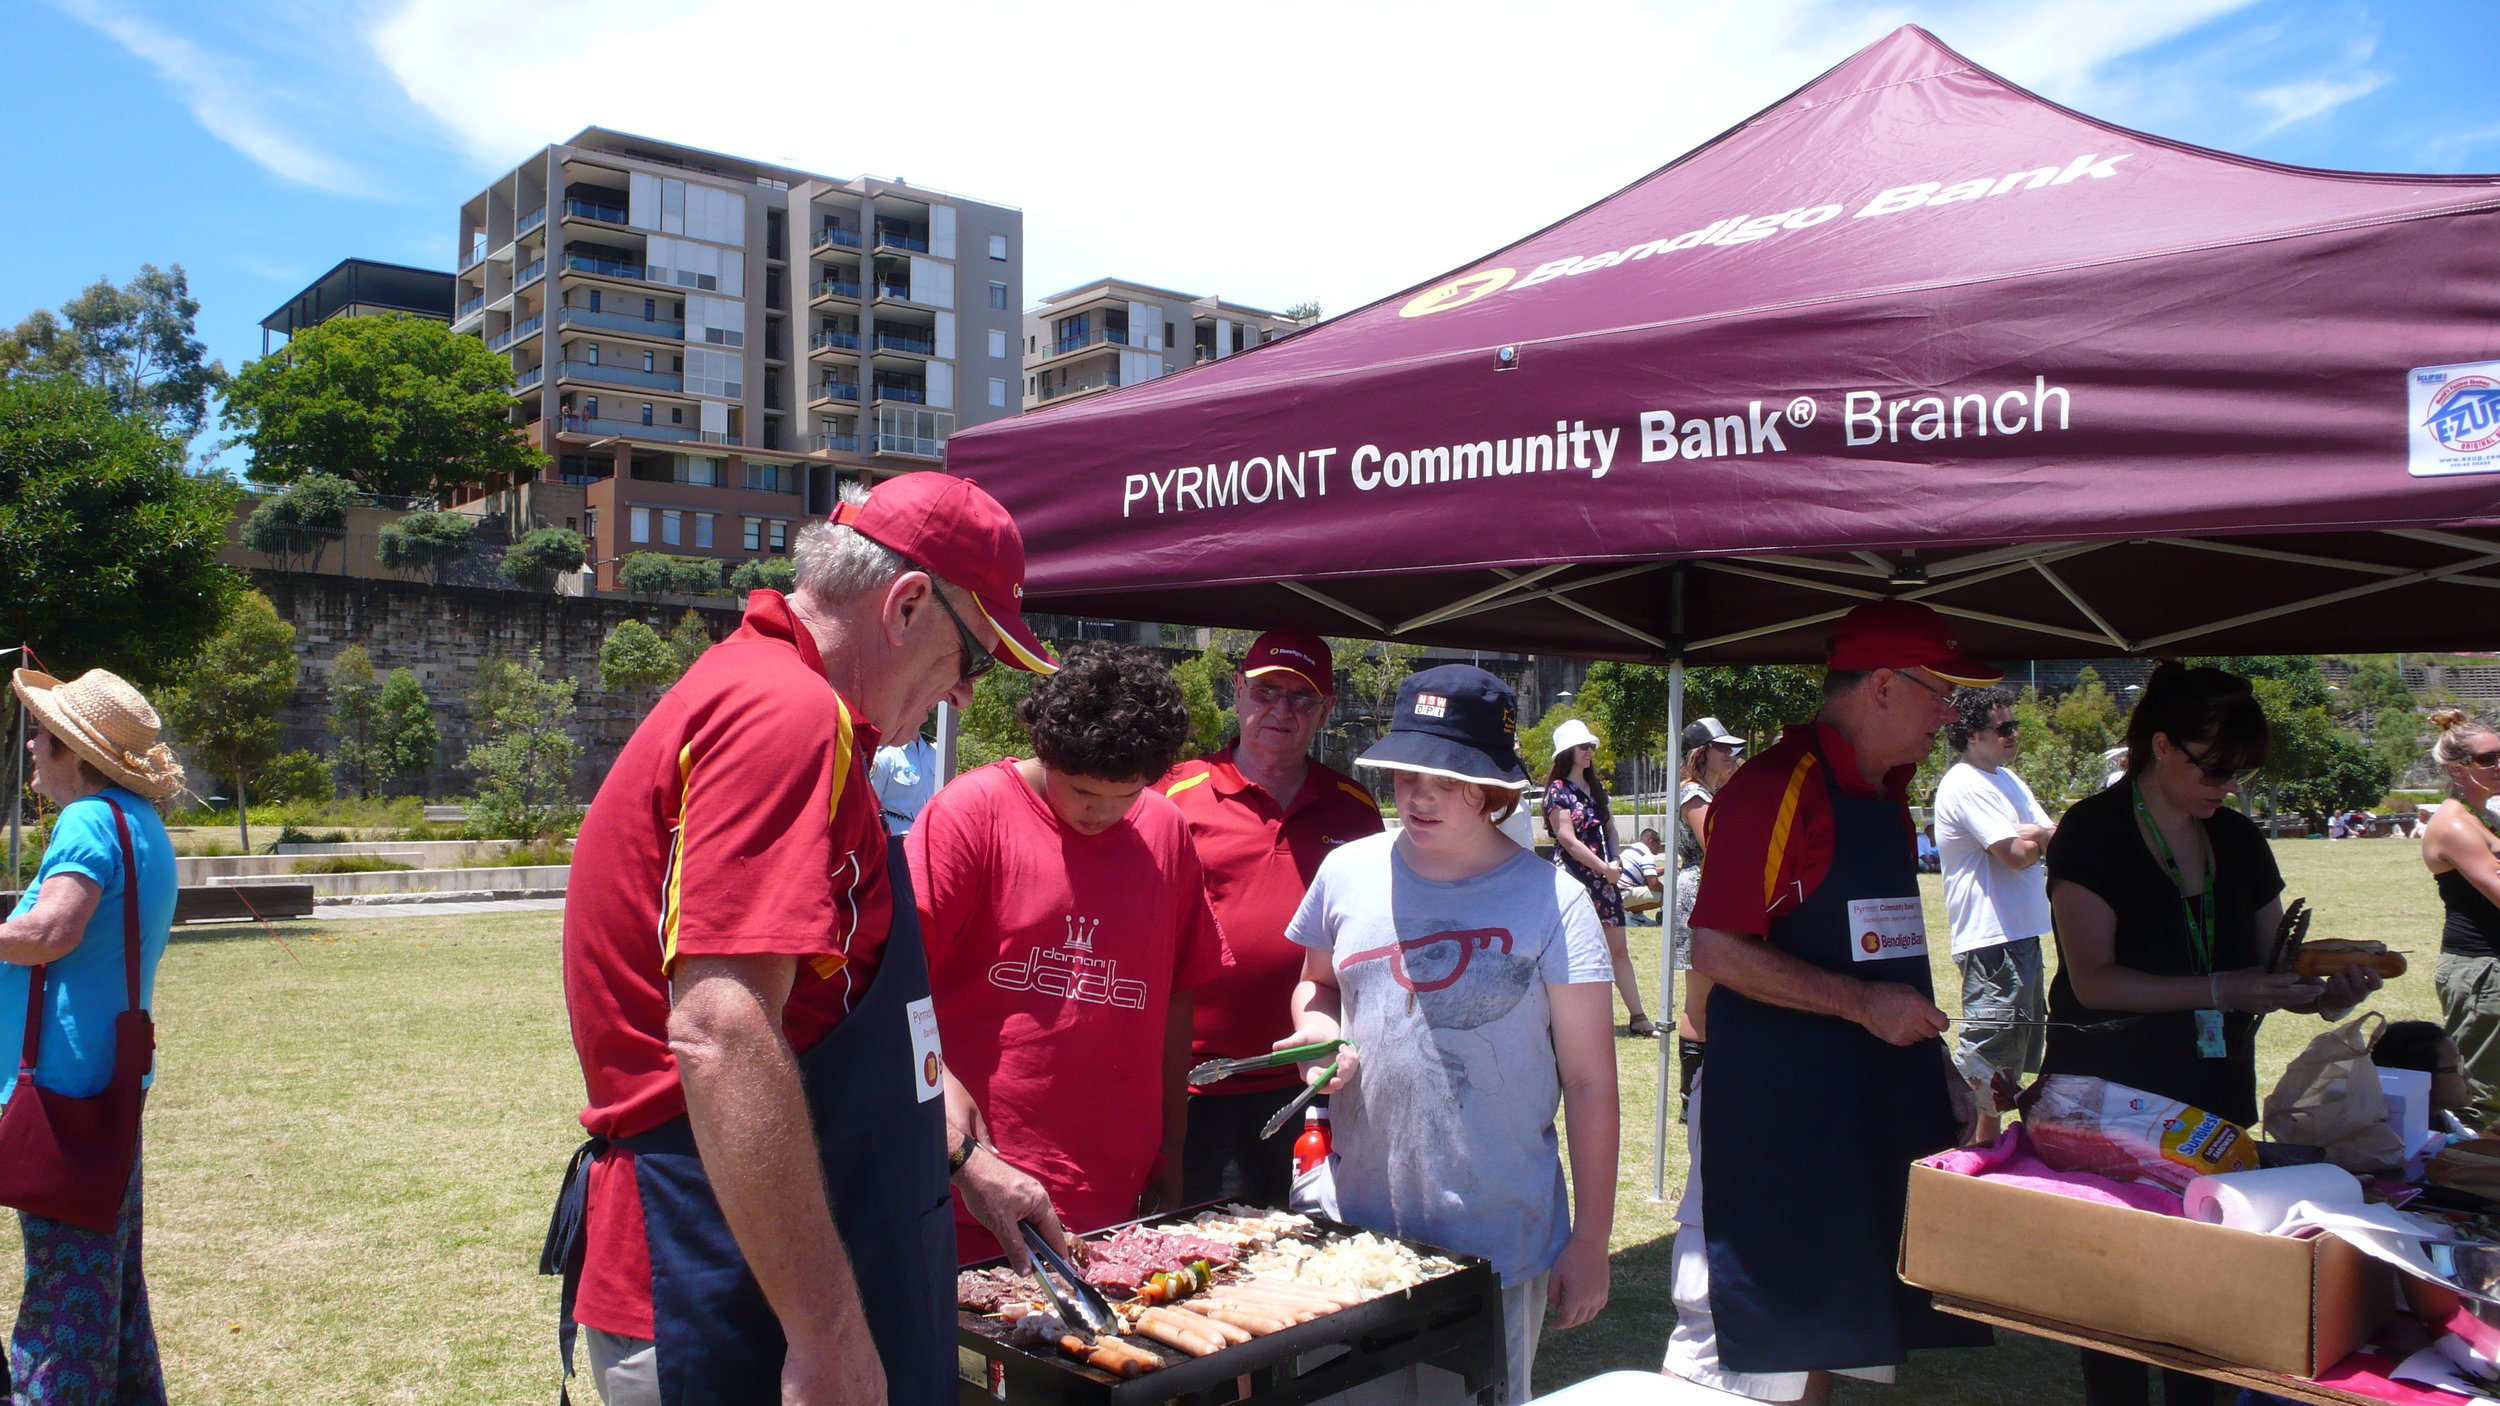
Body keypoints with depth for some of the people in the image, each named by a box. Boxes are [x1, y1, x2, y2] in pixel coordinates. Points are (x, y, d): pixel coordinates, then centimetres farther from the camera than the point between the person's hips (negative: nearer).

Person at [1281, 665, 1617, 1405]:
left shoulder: (1549, 899, -9)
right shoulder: (1349, 872, 0)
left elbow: (1590, 1081, -6)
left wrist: (1591, 1240, -4)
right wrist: (1319, 1035, -4)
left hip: (1499, 1244, -3)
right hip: (1360, 1226, 3)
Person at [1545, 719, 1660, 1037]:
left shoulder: (1596, 787, 14)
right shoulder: (1558, 791, -8)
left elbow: (1610, 827, 15)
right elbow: (1568, 839, -14)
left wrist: (1614, 863, -3)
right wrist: (1604, 868, -12)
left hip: (1604, 877, 7)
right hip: (1572, 877, -7)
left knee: (1618, 948, 7)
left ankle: (1639, 1017, 10)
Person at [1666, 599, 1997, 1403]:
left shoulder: (1887, 793, 13)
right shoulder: (1776, 787, -15)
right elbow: (1716, 950, -21)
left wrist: (1933, 1058, 17)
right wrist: (1862, 1004, -22)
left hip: (1872, 1109, 9)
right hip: (1773, 1107, -9)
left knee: (1823, 1333, 16)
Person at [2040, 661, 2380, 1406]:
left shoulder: (2238, 840, 10)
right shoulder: (2093, 833, -10)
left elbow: (2271, 967, 15)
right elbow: (2093, 978, -18)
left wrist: (2326, 991, -6)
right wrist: (2219, 991, -25)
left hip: (2214, 1095, 6)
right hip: (2112, 1100, -5)